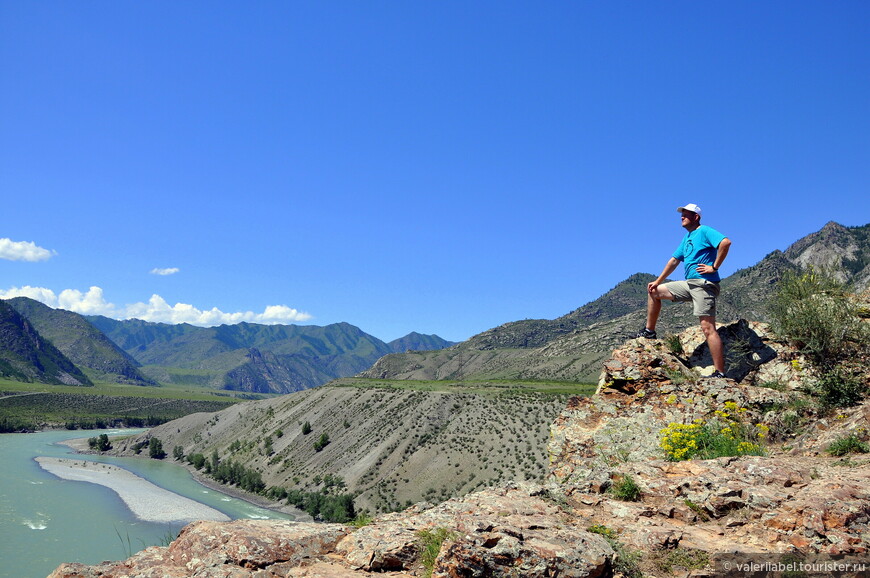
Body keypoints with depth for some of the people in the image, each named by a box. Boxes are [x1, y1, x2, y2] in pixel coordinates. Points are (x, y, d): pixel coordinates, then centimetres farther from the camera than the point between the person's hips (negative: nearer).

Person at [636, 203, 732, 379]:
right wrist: (658, 281, 22)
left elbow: (725, 242, -23)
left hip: (704, 284, -10)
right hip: (689, 284, 10)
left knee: (708, 328, -15)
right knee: (653, 291, 17)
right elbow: (674, 260, 25)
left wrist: (714, 267, -20)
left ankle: (720, 373, -16)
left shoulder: (705, 231, -6)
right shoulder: (687, 237, 21)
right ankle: (649, 331, 25)